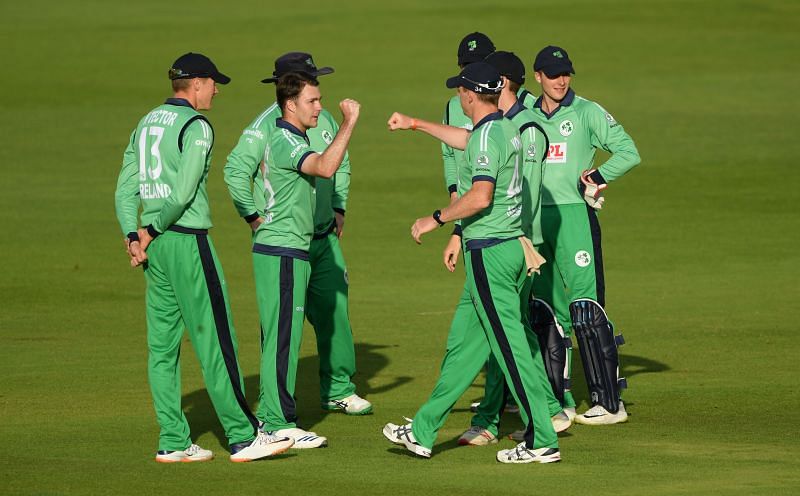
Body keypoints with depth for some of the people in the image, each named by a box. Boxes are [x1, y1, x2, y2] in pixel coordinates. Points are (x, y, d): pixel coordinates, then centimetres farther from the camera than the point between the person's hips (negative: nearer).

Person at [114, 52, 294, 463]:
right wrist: (151, 233, -8)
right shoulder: (196, 126, -10)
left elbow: (125, 189, 11)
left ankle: (173, 442, 9)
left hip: (154, 244, 8)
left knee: (163, 346, 8)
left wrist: (133, 236, 1)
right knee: (216, 343, -5)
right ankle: (243, 438, -3)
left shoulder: (146, 124, 15)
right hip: (187, 241, -8)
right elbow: (183, 193, -18)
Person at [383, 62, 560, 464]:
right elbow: (466, 141, 35)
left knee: (510, 347, -7)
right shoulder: (504, 129, 13)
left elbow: (480, 198, -28)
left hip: (489, 253, -10)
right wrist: (415, 125, 45)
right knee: (463, 343, 13)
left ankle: (541, 442, -6)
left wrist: (436, 219, -16)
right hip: (512, 247, 10)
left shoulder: (487, 136, -16)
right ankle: (424, 432, 20)